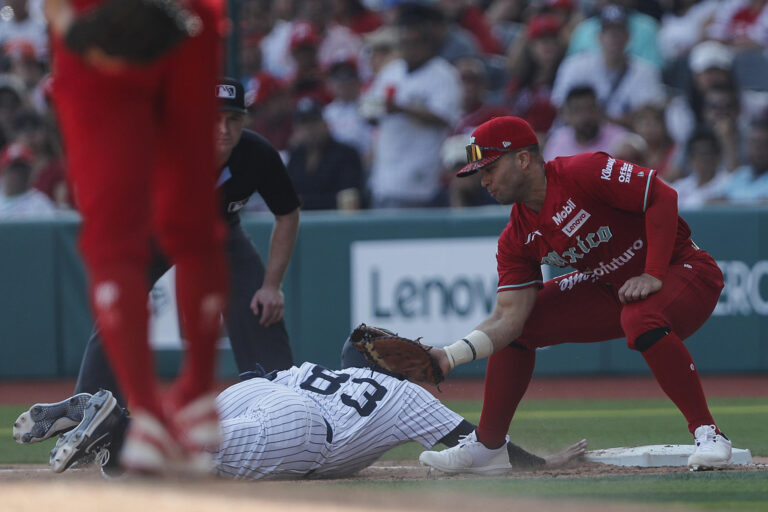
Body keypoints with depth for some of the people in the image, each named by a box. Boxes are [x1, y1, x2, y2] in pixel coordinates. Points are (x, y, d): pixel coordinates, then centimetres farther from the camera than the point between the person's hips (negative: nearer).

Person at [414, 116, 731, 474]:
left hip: (681, 268, -8)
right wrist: (451, 355, -22)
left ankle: (707, 433, -28)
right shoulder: (517, 239, -2)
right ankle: (486, 445, 15)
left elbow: (663, 197, -25)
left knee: (641, 321, -40)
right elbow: (510, 317, -8)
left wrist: (653, 275, -28)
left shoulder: (582, 173, -24)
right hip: (610, 289, 8)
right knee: (514, 328, 2)